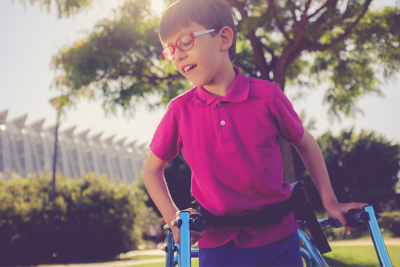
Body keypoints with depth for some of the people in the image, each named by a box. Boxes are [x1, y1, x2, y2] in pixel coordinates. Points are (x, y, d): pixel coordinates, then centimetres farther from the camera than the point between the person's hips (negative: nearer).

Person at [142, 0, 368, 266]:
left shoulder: (266, 95, -7)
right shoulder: (180, 111, -5)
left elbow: (305, 144, 8)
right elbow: (152, 169, 9)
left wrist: (330, 203, 8)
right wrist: (174, 220, -3)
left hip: (279, 238, 0)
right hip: (219, 245, 0)